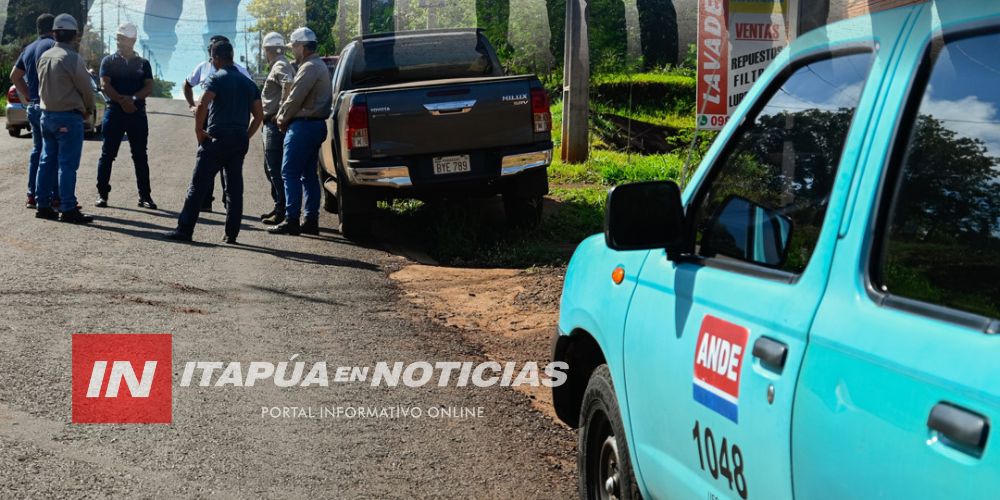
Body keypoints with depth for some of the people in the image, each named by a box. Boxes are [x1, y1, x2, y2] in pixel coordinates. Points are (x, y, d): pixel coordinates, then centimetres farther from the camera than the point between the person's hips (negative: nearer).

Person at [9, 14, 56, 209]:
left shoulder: (28, 49, 16)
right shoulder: (54, 45, -10)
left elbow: (15, 76, 22)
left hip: (33, 107, 8)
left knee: (37, 150, 14)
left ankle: (32, 195, 14)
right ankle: (56, 197, -6)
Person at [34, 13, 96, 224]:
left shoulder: (44, 57, 7)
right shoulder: (72, 58, -15)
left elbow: (42, 87, 13)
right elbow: (86, 88, -10)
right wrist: (89, 110, 9)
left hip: (47, 115, 7)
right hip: (69, 116, -7)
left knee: (47, 161, 12)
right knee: (67, 164, -6)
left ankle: (43, 206, 15)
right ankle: (68, 209, -6)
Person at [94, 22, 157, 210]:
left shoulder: (143, 63, 10)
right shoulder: (109, 61, 6)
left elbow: (149, 87, 1)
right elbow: (105, 85, -5)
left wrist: (133, 99, -15)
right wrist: (122, 101, -15)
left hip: (138, 113, 2)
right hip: (114, 112, -1)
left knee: (140, 156, 4)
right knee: (108, 154, -1)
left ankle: (144, 196, 9)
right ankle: (102, 194, 5)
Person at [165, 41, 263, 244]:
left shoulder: (216, 79, -6)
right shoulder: (248, 83, 14)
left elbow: (202, 106, -20)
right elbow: (259, 115, 14)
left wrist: (199, 131, -9)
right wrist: (246, 136, 16)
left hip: (217, 138, -6)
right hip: (240, 141, 6)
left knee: (199, 186, -2)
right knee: (234, 188, 8)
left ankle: (185, 230, -2)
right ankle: (231, 234, 7)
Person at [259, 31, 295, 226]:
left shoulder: (280, 67, -14)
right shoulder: (280, 66, 19)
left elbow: (289, 85, -32)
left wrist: (281, 113, -26)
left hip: (275, 124, -11)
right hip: (272, 123, 11)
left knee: (275, 169, -9)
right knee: (270, 168, 17)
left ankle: (281, 211, -7)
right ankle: (278, 207, 22)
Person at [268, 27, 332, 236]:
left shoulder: (309, 68, -15)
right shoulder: (319, 66, 19)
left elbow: (295, 99, -17)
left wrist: (282, 119, -2)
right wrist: (285, 117, 11)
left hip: (303, 125, -10)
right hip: (315, 124, 10)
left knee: (290, 173, -8)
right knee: (309, 174, 11)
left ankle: (291, 220, -9)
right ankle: (311, 220, 13)